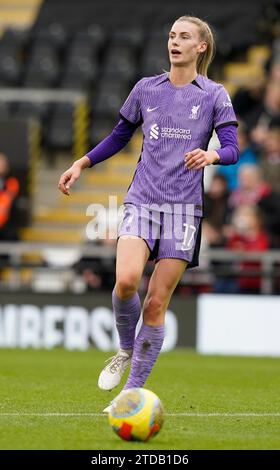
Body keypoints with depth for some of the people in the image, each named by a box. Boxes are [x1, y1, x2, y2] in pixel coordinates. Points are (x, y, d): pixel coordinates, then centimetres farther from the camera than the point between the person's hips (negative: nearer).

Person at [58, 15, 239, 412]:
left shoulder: (214, 95, 4)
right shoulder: (146, 89, 11)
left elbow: (232, 149, -3)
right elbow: (120, 136, 23)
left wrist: (211, 155, -25)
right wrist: (82, 164, 15)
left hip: (184, 207, -1)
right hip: (142, 201, 1)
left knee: (156, 303, -5)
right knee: (126, 280, -24)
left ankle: (132, 392, 5)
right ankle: (126, 350, 5)